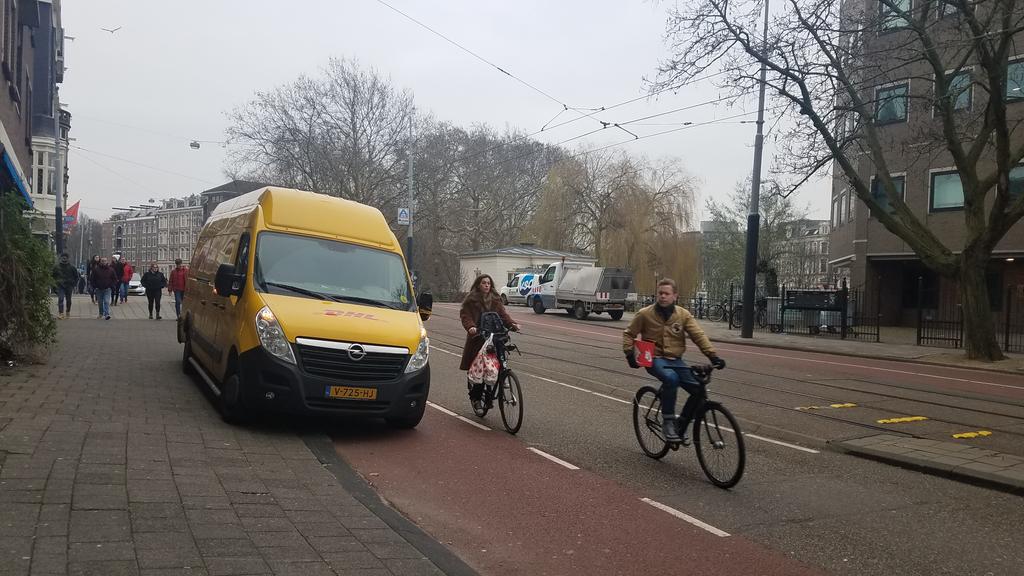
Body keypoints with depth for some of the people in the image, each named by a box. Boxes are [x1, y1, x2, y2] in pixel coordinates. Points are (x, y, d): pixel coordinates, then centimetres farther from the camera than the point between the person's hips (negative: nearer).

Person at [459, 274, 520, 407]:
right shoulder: (471, 300, 2)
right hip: (477, 337, -2)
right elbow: (465, 315, -7)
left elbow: (503, 314, 5)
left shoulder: (495, 300, 11)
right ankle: (475, 395, 14)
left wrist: (512, 324, -12)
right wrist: (470, 327, -26)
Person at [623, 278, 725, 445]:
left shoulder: (683, 315, 1)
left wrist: (713, 355, -19)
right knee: (671, 378, -36)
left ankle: (681, 426, 8)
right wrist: (630, 354, -9)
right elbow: (629, 334, 6)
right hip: (655, 359, -3)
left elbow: (698, 335, -7)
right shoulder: (645, 314, -4)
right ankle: (668, 422, -20)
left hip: (675, 360, 4)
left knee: (699, 389, -14)